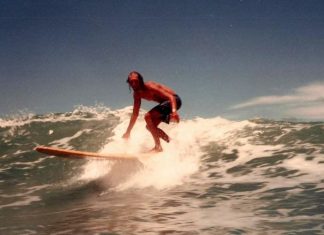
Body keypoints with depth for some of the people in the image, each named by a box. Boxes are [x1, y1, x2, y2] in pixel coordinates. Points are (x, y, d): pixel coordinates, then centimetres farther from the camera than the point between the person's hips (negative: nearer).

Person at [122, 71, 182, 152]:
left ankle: (158, 147, -22)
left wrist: (174, 111, -48)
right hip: (166, 102, 9)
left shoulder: (150, 87, -25)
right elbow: (135, 114, 9)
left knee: (148, 116, -22)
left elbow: (171, 97, -31)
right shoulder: (137, 94, 0)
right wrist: (128, 132, 9)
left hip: (174, 100, -9)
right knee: (150, 126, 7)